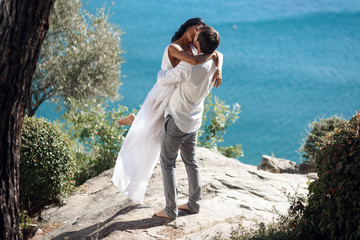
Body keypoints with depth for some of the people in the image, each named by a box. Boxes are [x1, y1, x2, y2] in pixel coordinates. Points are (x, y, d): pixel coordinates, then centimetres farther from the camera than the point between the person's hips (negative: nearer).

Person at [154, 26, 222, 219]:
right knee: (191, 161, 19)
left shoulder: (187, 67, -30)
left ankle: (170, 210, 9)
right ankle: (194, 203, 29)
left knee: (167, 163, 5)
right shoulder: (213, 65, -5)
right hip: (194, 121, 7)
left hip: (177, 122, -7)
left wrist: (161, 71, 4)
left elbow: (162, 80, -18)